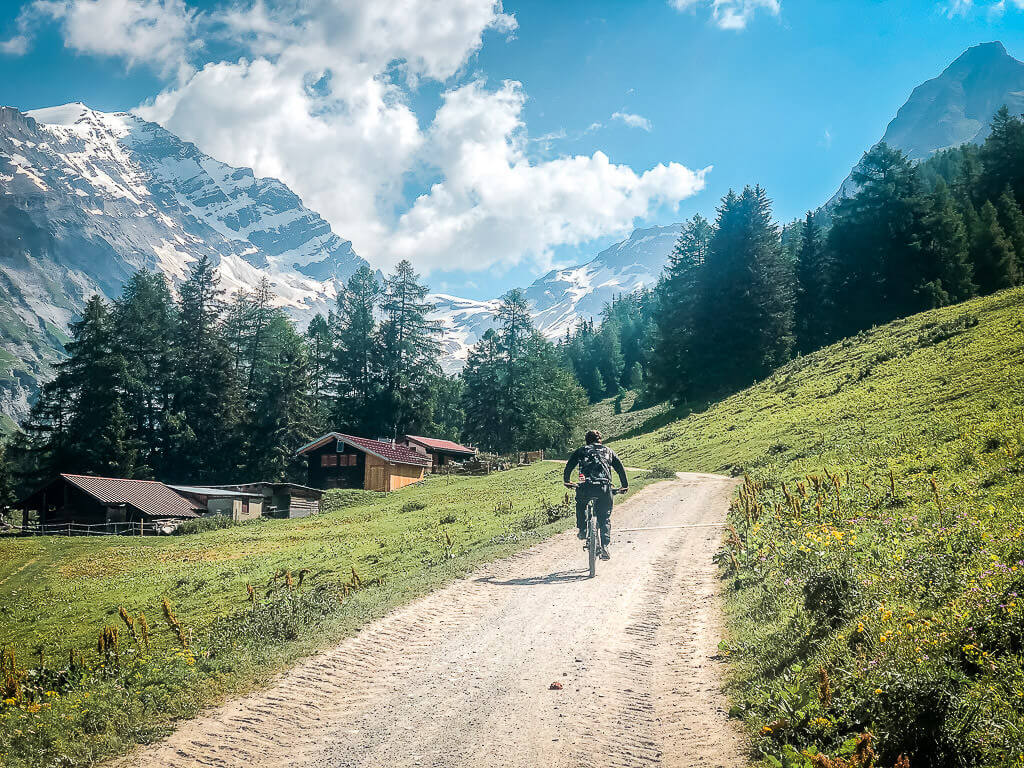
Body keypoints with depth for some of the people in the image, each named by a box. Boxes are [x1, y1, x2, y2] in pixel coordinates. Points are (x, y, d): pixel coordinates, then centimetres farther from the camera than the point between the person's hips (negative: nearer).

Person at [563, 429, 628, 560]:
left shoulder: (581, 451, 19)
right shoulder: (608, 451, 23)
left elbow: (568, 467, 19)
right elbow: (620, 468, 21)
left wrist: (566, 482, 34)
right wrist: (625, 486, 30)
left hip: (586, 487, -1)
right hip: (604, 488, 1)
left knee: (580, 504, 33)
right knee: (605, 518, 12)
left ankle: (582, 530, 23)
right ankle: (605, 545, -2)